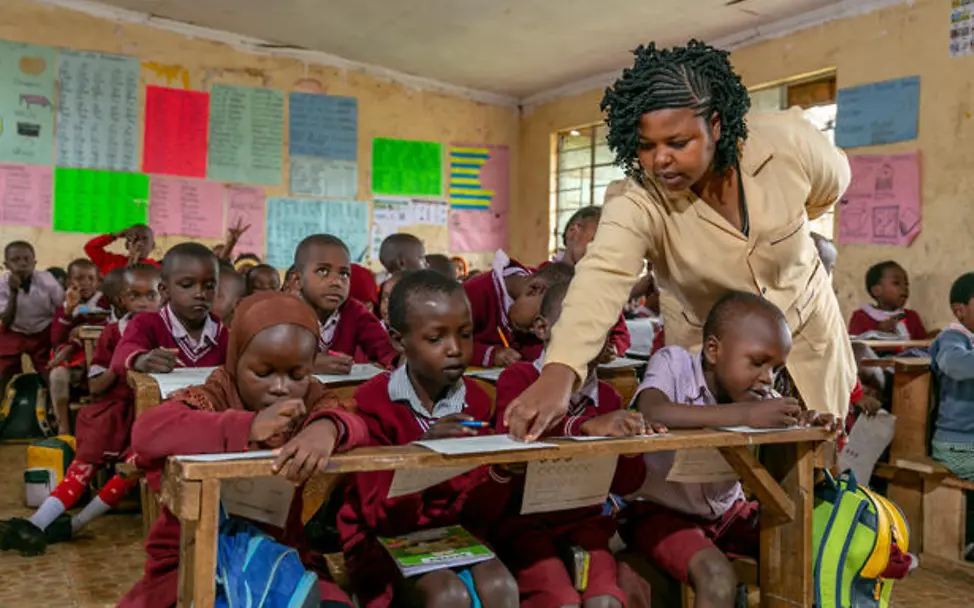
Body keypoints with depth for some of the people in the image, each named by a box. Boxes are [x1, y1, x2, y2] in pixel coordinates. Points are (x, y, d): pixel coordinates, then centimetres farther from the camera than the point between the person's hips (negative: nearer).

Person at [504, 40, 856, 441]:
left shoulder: (786, 142, -24)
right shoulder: (635, 201, -31)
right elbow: (601, 277, -49)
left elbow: (831, 183, 0)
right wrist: (558, 373, -65)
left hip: (807, 336, 2)